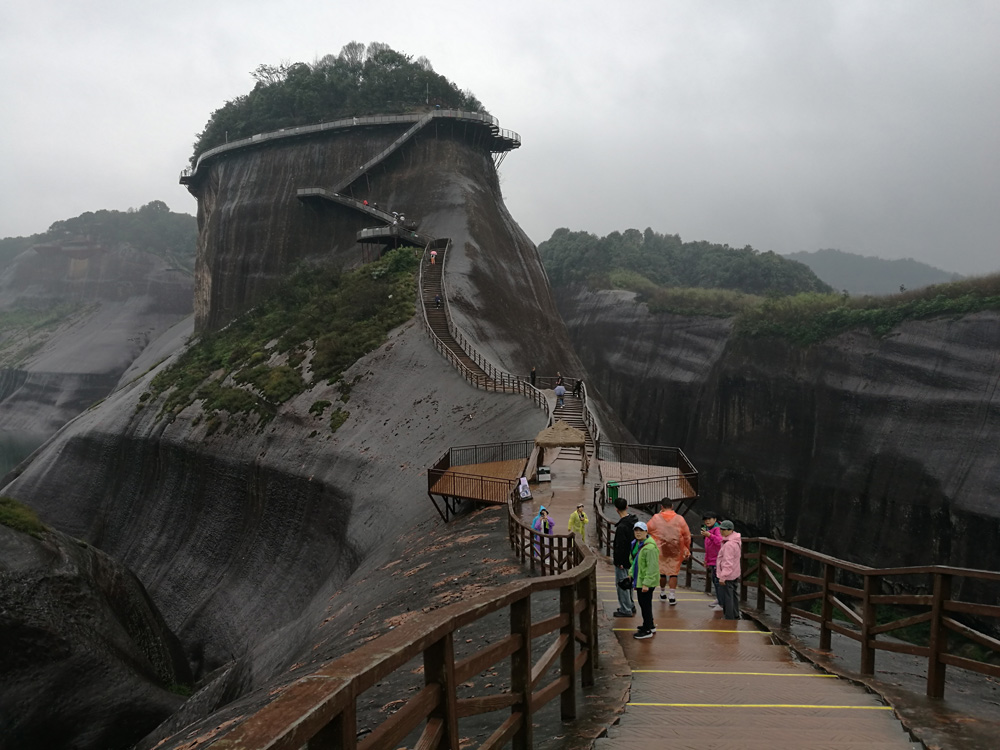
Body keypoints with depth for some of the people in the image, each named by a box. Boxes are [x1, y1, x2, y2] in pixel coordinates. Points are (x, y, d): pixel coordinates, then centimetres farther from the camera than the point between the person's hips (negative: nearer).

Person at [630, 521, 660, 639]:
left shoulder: (650, 547, -23)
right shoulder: (636, 544, 10)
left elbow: (652, 567, -24)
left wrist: (646, 583, -25)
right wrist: (631, 574, 17)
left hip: (646, 583, -10)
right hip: (639, 580, 10)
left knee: (645, 604, -2)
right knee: (643, 604, 20)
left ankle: (647, 630, 9)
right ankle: (650, 625, 36)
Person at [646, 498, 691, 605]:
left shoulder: (656, 518, -7)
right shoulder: (679, 519, -3)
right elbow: (687, 536, 3)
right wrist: (687, 550, 13)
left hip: (660, 550, 0)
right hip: (675, 551, 0)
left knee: (661, 571, 15)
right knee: (673, 572, 7)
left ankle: (663, 593, 30)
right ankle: (672, 596, 3)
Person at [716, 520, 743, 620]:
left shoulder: (729, 545, -24)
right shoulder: (737, 540, 8)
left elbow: (728, 563, -26)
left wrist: (723, 577, -23)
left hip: (728, 576, -11)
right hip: (735, 574, 11)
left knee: (727, 597, -3)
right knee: (733, 595, 21)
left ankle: (729, 618, 2)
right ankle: (735, 616, 33)